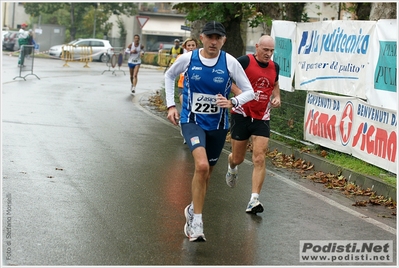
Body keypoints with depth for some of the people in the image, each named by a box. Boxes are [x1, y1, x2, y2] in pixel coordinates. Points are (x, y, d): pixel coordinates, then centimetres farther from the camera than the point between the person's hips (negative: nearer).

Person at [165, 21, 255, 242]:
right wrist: (171, 105, 4)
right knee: (201, 166, -26)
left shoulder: (230, 62, -10)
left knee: (205, 174, 15)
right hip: (192, 121, -2)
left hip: (218, 125, 3)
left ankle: (192, 211, 41)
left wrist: (232, 102, -24)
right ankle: (196, 222, -18)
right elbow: (169, 76, 12)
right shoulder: (188, 59, -9)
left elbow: (249, 91, -4)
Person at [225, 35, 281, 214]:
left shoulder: (274, 67, 5)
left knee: (259, 159, -10)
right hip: (242, 115, -3)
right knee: (238, 158, 10)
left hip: (262, 118, 3)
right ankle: (232, 167, 49)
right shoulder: (245, 61, -12)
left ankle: (254, 200, -10)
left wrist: (277, 97, 5)